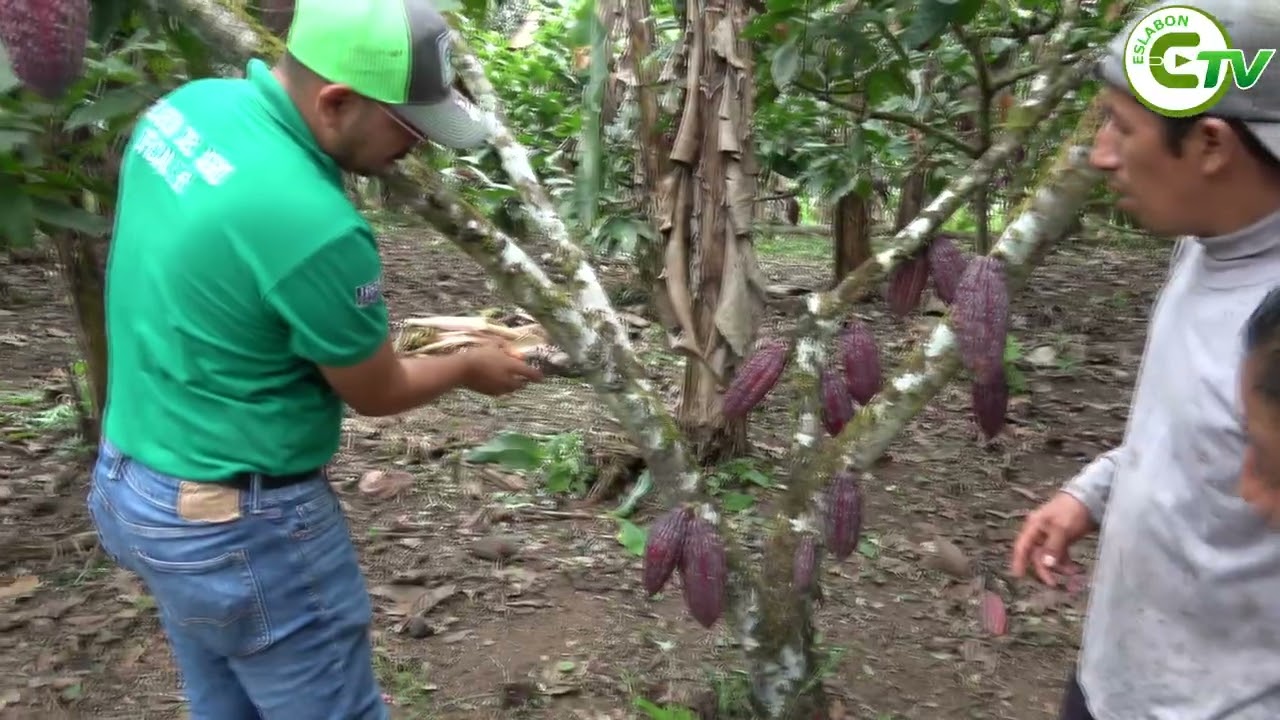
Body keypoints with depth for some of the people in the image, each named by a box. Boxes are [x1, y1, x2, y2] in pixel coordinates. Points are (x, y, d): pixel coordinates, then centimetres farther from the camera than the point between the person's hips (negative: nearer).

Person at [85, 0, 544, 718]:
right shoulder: (314, 225, -31)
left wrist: (363, 327, 11)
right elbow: (377, 394, -13)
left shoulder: (190, 103, -5)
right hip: (239, 524, -9)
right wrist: (471, 367, 6)